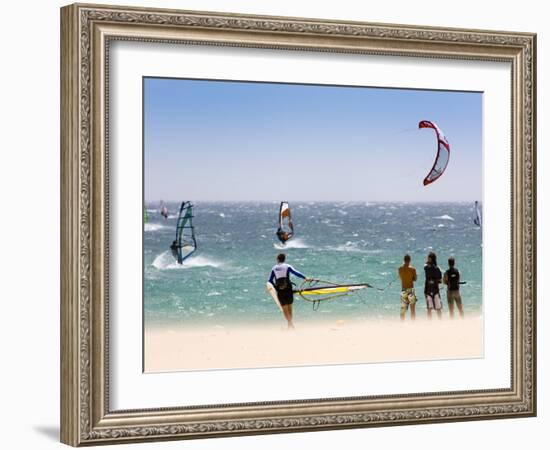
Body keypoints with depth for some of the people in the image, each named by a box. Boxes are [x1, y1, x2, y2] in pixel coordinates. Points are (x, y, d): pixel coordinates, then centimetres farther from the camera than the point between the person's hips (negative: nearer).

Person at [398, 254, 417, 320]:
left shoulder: (400, 269, 1)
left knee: (403, 309, 12)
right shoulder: (412, 269, -9)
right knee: (413, 309, 2)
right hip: (410, 289, -3)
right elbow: (415, 279, 0)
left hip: (403, 290, 3)